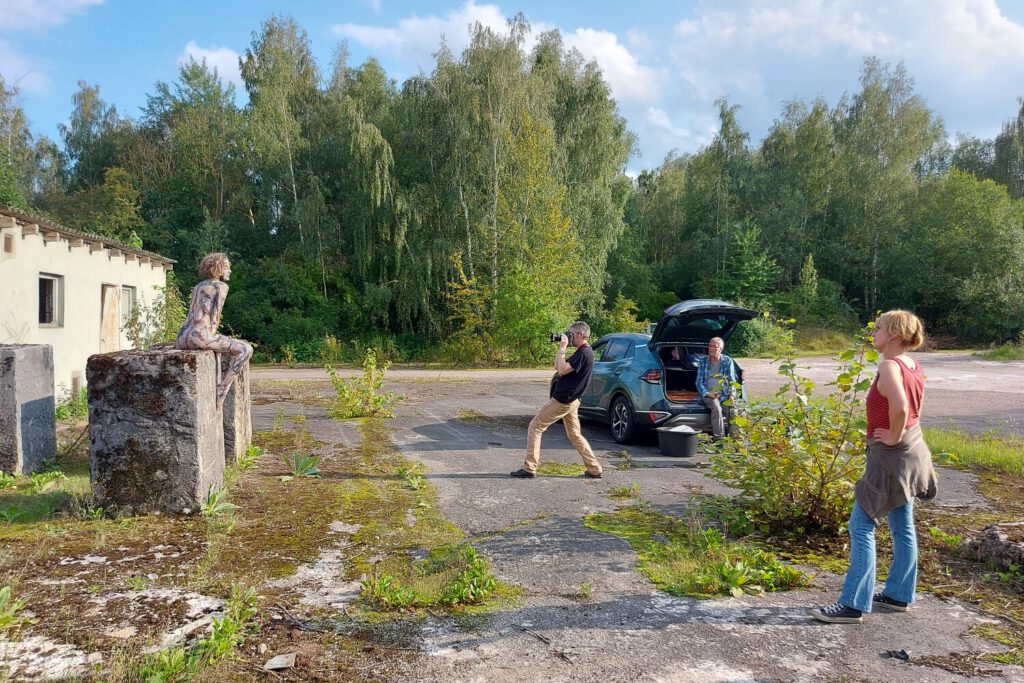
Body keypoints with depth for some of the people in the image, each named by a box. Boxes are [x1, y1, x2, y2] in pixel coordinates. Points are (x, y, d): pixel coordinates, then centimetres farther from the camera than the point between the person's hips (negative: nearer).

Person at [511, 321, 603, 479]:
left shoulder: (584, 353, -19)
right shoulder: (583, 352, 13)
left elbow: (562, 370, -25)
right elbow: (557, 367, 16)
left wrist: (562, 348, -18)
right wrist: (561, 348, 6)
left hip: (562, 401, -10)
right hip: (571, 401, 10)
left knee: (535, 427, -2)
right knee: (575, 435, 17)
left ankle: (529, 468, -2)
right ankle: (594, 470, 15)